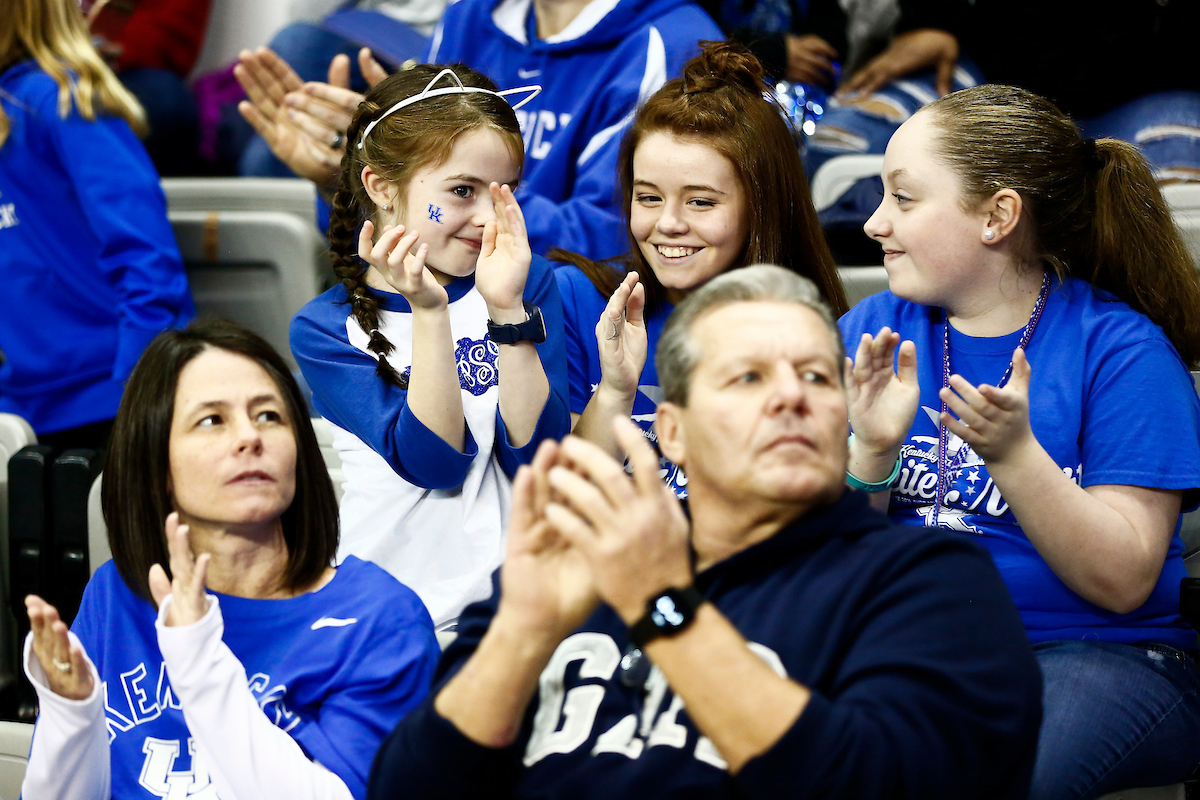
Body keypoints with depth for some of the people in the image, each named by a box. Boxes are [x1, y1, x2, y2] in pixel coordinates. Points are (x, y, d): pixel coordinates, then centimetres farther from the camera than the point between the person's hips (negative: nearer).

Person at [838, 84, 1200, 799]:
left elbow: (1123, 582, -11)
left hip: (1097, 653, -3)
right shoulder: (872, 333, 9)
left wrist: (1014, 453, -24)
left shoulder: (1121, 348, -4)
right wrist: (873, 452, -17)